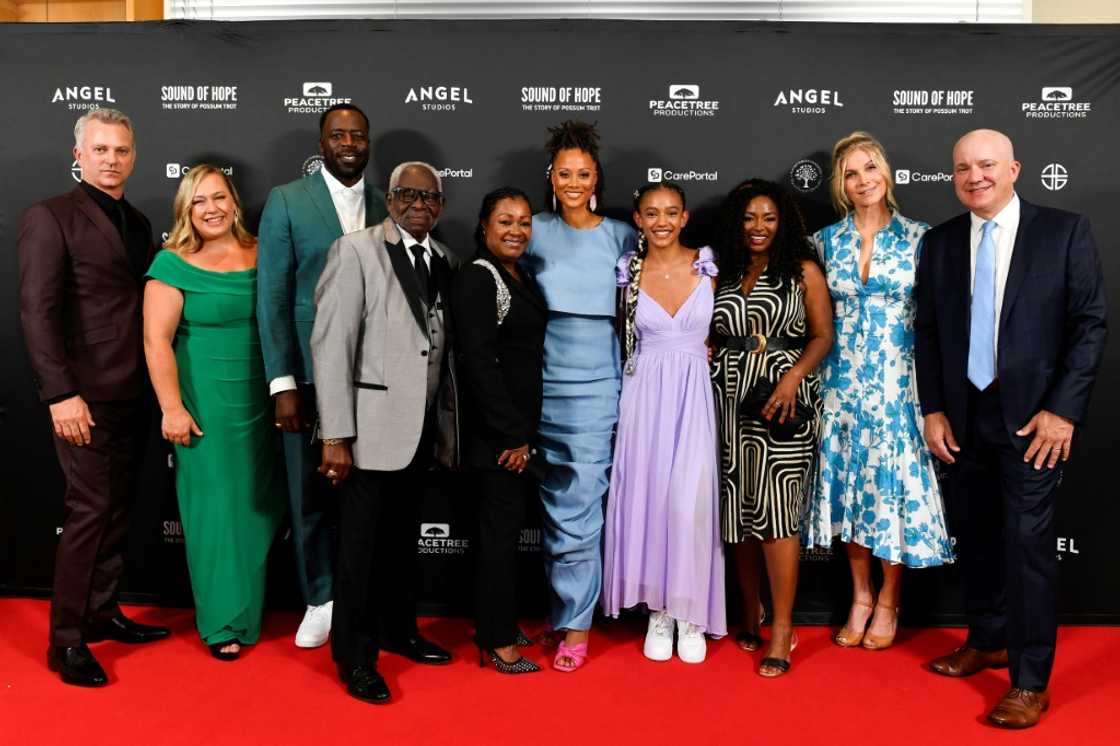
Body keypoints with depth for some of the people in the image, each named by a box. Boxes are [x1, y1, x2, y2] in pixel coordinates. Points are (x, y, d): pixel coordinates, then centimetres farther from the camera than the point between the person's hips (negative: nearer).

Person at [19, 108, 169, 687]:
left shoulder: (137, 223, 15)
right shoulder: (51, 217, -5)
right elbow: (37, 310, -12)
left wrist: (156, 386, 7)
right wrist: (60, 393, -19)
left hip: (133, 395, 6)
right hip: (87, 396, -6)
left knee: (116, 509, 13)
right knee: (89, 510, -3)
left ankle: (102, 613, 26)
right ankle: (67, 640, 9)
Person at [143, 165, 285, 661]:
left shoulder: (262, 255, 5)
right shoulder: (174, 263, -6)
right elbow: (157, 340, -11)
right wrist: (173, 407, -16)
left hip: (262, 401, 4)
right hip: (207, 403, -4)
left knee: (259, 505, 13)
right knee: (216, 506, 4)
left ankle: (255, 607, 34)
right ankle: (225, 622, 19)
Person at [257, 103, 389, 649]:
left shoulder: (385, 207, 8)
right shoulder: (285, 201, 2)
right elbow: (272, 296, -2)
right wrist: (283, 383, -8)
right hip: (309, 373, -1)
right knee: (310, 492, 8)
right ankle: (320, 599, 26)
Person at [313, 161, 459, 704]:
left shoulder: (445, 261, 8)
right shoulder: (355, 251, -8)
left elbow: (445, 347, 11)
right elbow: (331, 345, -13)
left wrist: (446, 423, 8)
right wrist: (336, 436, -17)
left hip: (423, 427, 5)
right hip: (372, 425, -5)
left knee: (403, 537, 18)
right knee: (360, 545, 6)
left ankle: (398, 629, 36)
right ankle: (355, 657, 21)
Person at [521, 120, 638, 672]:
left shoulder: (621, 237, 3)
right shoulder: (535, 232, 5)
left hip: (597, 387, -1)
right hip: (544, 384, 2)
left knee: (577, 506, -2)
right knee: (557, 502, 9)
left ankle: (575, 621, 11)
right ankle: (567, 609, 25)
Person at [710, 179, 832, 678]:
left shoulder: (803, 270, 4)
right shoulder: (722, 272, 14)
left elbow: (822, 335, -1)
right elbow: (712, 338, 15)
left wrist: (792, 377, -16)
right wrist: (704, 386, -2)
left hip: (782, 399, -4)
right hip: (730, 399, 4)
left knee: (776, 512, -7)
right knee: (738, 509, 8)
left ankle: (782, 631, 1)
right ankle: (750, 613, 24)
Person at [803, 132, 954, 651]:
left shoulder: (918, 238, -1)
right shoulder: (826, 241, 5)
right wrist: (816, 373, 2)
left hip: (898, 380, -2)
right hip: (843, 380, 2)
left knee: (894, 480, 4)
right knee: (848, 482, 7)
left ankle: (888, 602, 21)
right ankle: (860, 597, 24)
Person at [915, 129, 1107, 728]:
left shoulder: (1065, 231, -3)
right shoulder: (939, 242, 6)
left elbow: (1090, 324, -6)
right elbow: (926, 332, 8)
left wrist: (1062, 409, -12)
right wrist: (933, 409, 2)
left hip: (1034, 416, -4)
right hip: (963, 417, 4)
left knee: (1026, 542, -3)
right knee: (974, 536, 14)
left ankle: (1030, 681, 10)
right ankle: (987, 641, 34)